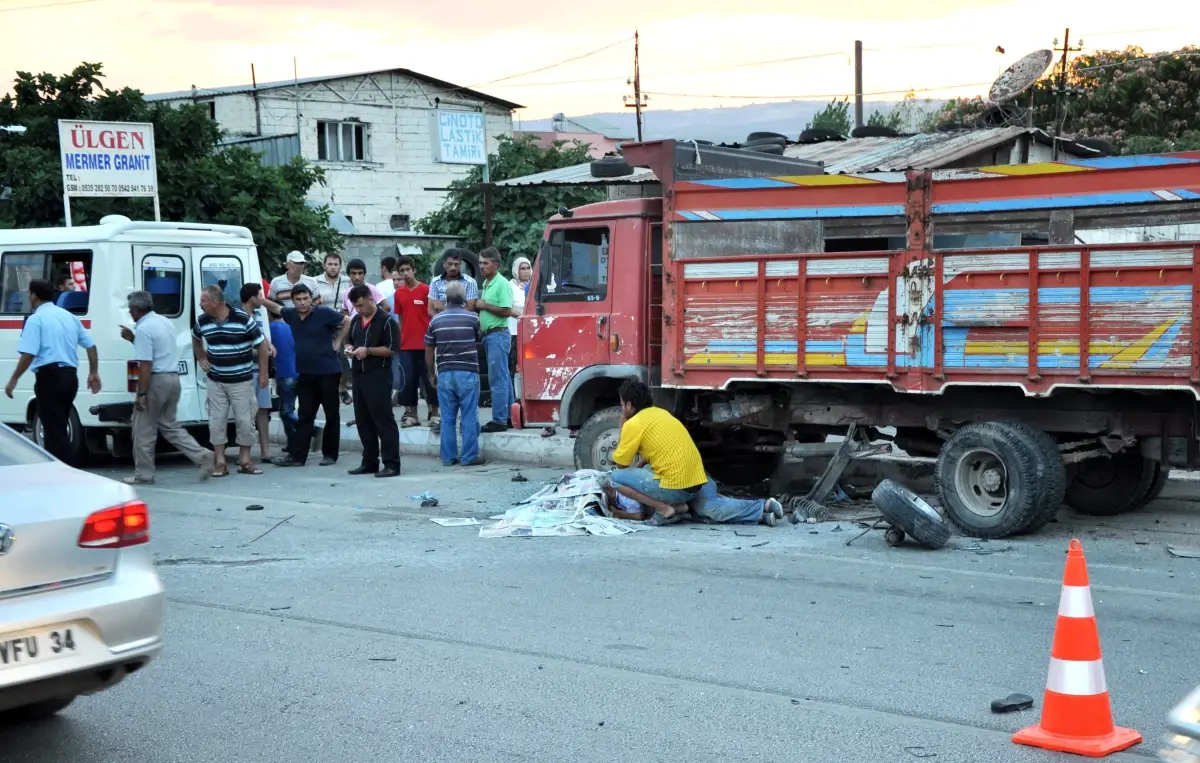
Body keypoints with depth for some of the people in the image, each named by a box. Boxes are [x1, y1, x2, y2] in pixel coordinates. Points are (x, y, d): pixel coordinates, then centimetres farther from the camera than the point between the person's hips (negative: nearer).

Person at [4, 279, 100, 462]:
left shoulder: (36, 319, -7)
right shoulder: (69, 316, 16)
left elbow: (28, 354, -16)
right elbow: (91, 345, 16)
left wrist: (13, 380, -8)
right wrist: (94, 373, 22)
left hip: (49, 377, -7)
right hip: (70, 377, 8)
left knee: (54, 430, -5)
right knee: (58, 429, 17)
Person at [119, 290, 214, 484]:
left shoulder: (143, 329, -15)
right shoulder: (165, 322, 13)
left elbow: (146, 365, -21)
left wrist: (141, 394, -18)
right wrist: (132, 339, 21)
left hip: (156, 380, -9)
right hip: (173, 378, 9)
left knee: (144, 430, 3)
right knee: (169, 426, 17)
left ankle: (143, 475, 10)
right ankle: (203, 456, 3)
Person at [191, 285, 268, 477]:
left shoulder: (243, 319, -14)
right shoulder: (202, 322, -1)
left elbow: (261, 345, -7)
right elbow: (196, 339, 24)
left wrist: (263, 373, -6)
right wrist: (201, 359, 13)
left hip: (241, 381, -3)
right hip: (215, 381, 3)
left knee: (245, 420, 2)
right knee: (217, 421, 2)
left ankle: (245, 461, 13)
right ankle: (220, 463, 8)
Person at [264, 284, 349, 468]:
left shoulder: (324, 313, -11)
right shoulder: (291, 315, 5)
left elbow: (347, 322, -2)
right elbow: (277, 308, 24)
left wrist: (337, 342, -3)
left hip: (328, 372, -5)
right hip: (305, 373, 5)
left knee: (331, 414, 4)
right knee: (304, 415, 7)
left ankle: (330, 454, 13)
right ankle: (296, 455, 6)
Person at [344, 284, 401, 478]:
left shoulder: (386, 321, -8)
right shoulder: (355, 321, 15)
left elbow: (392, 348, -12)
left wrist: (368, 350, -18)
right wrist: (350, 349, 5)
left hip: (379, 376, -8)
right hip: (359, 375, 8)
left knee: (384, 420, -7)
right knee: (363, 420, 10)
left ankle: (392, 464, -5)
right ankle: (369, 462, 18)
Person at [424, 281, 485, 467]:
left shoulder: (436, 320, 4)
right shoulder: (472, 318, -2)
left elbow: (429, 350, 8)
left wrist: (431, 374, 17)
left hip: (445, 373, 2)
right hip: (468, 373, -2)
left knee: (448, 417, 7)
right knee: (469, 417, 1)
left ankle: (448, 457, 10)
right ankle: (469, 457, 1)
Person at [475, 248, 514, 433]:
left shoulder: (502, 284, -13)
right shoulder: (486, 284, 15)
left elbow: (507, 311, -20)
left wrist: (484, 305, -14)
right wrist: (479, 307, 7)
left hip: (498, 335, -10)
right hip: (489, 335, 10)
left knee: (497, 379, -8)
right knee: (503, 378, 13)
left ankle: (499, 420, -6)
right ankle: (507, 416, 18)